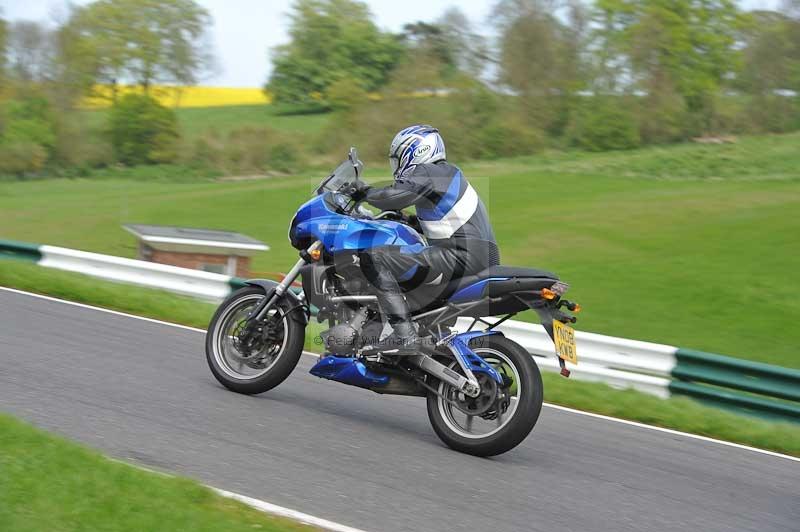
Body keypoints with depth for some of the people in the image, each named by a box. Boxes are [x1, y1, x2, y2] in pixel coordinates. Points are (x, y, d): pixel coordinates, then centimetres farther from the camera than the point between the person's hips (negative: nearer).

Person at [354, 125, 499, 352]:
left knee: (374, 258, -17)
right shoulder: (447, 172, 25)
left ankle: (405, 335, -27)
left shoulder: (426, 173, -4)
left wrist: (364, 191, -1)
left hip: (460, 255, -11)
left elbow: (394, 196, -19)